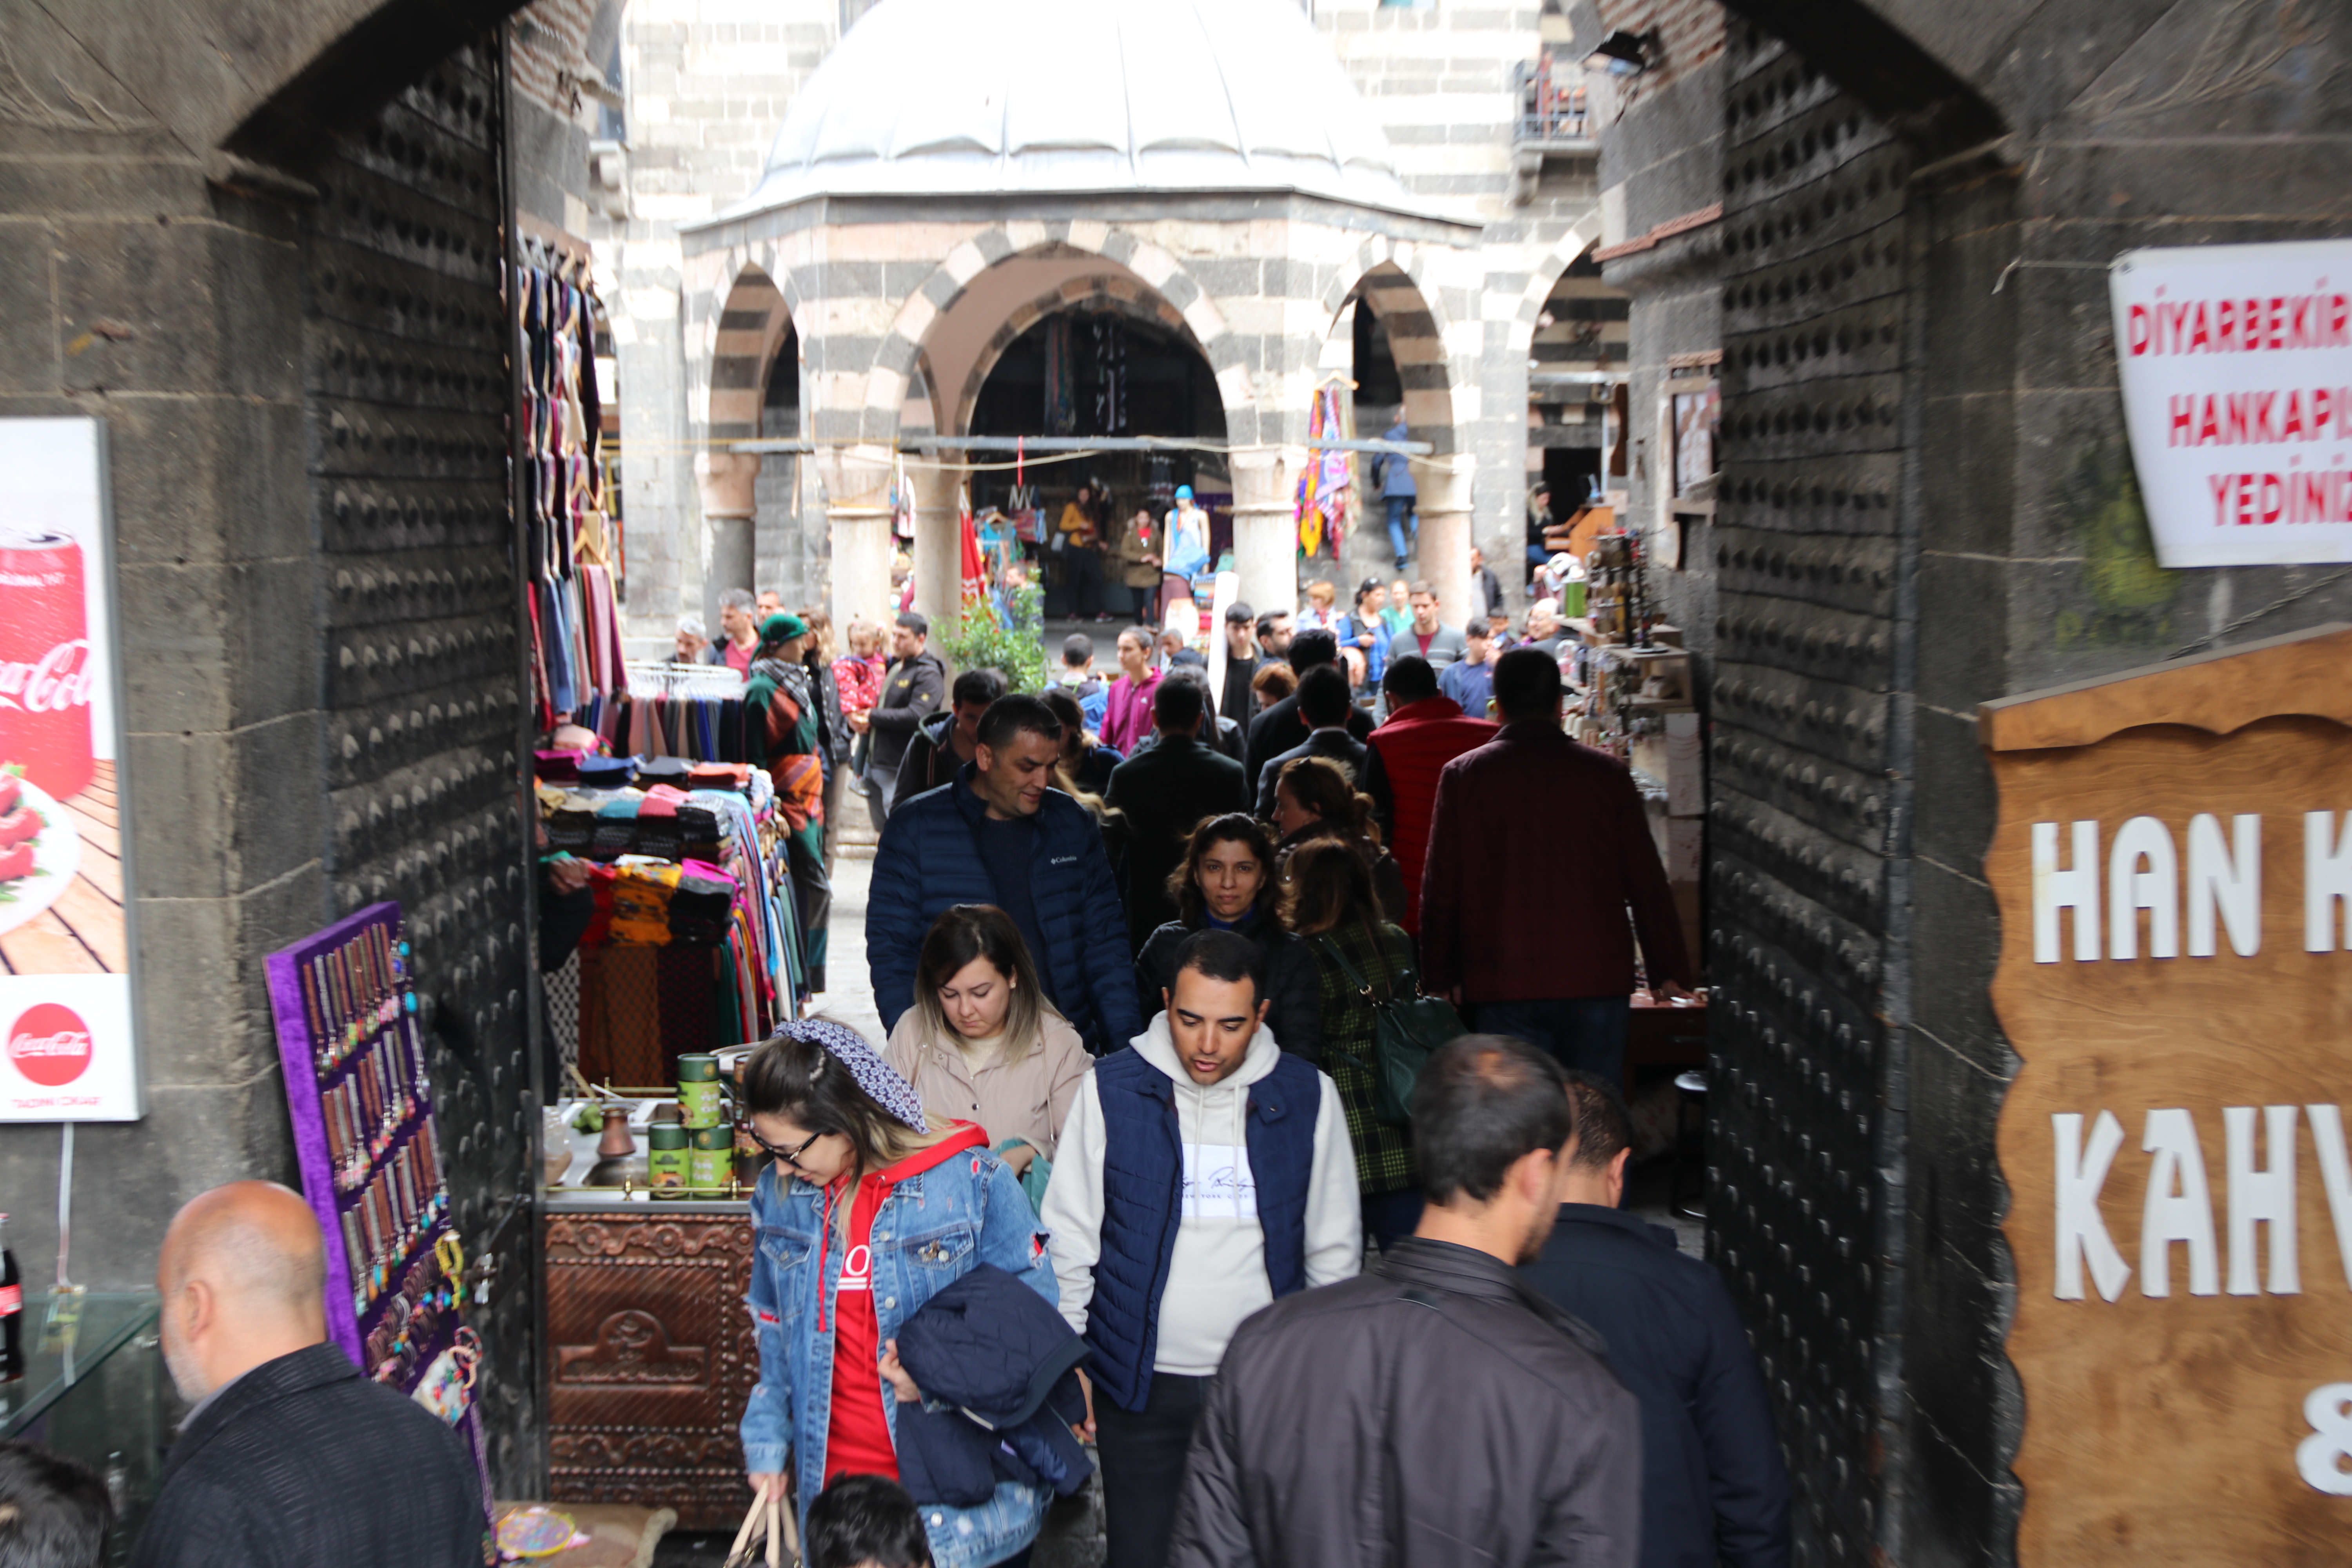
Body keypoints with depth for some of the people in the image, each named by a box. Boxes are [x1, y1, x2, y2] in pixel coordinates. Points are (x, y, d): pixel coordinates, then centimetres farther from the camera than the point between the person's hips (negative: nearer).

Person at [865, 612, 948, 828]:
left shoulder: (928, 674, -11)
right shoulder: (893, 665, 15)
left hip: (900, 769, -9)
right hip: (876, 762, 9)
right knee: (883, 829, 15)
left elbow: (915, 716, -23)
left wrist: (873, 716, -14)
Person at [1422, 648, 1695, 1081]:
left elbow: (1440, 889, 3)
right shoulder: (1607, 774, 1)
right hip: (1598, 980, 1)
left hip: (1502, 984, 0)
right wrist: (1669, 969, 14)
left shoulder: (1463, 776, 0)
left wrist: (1441, 975, 12)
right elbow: (1648, 883, 5)